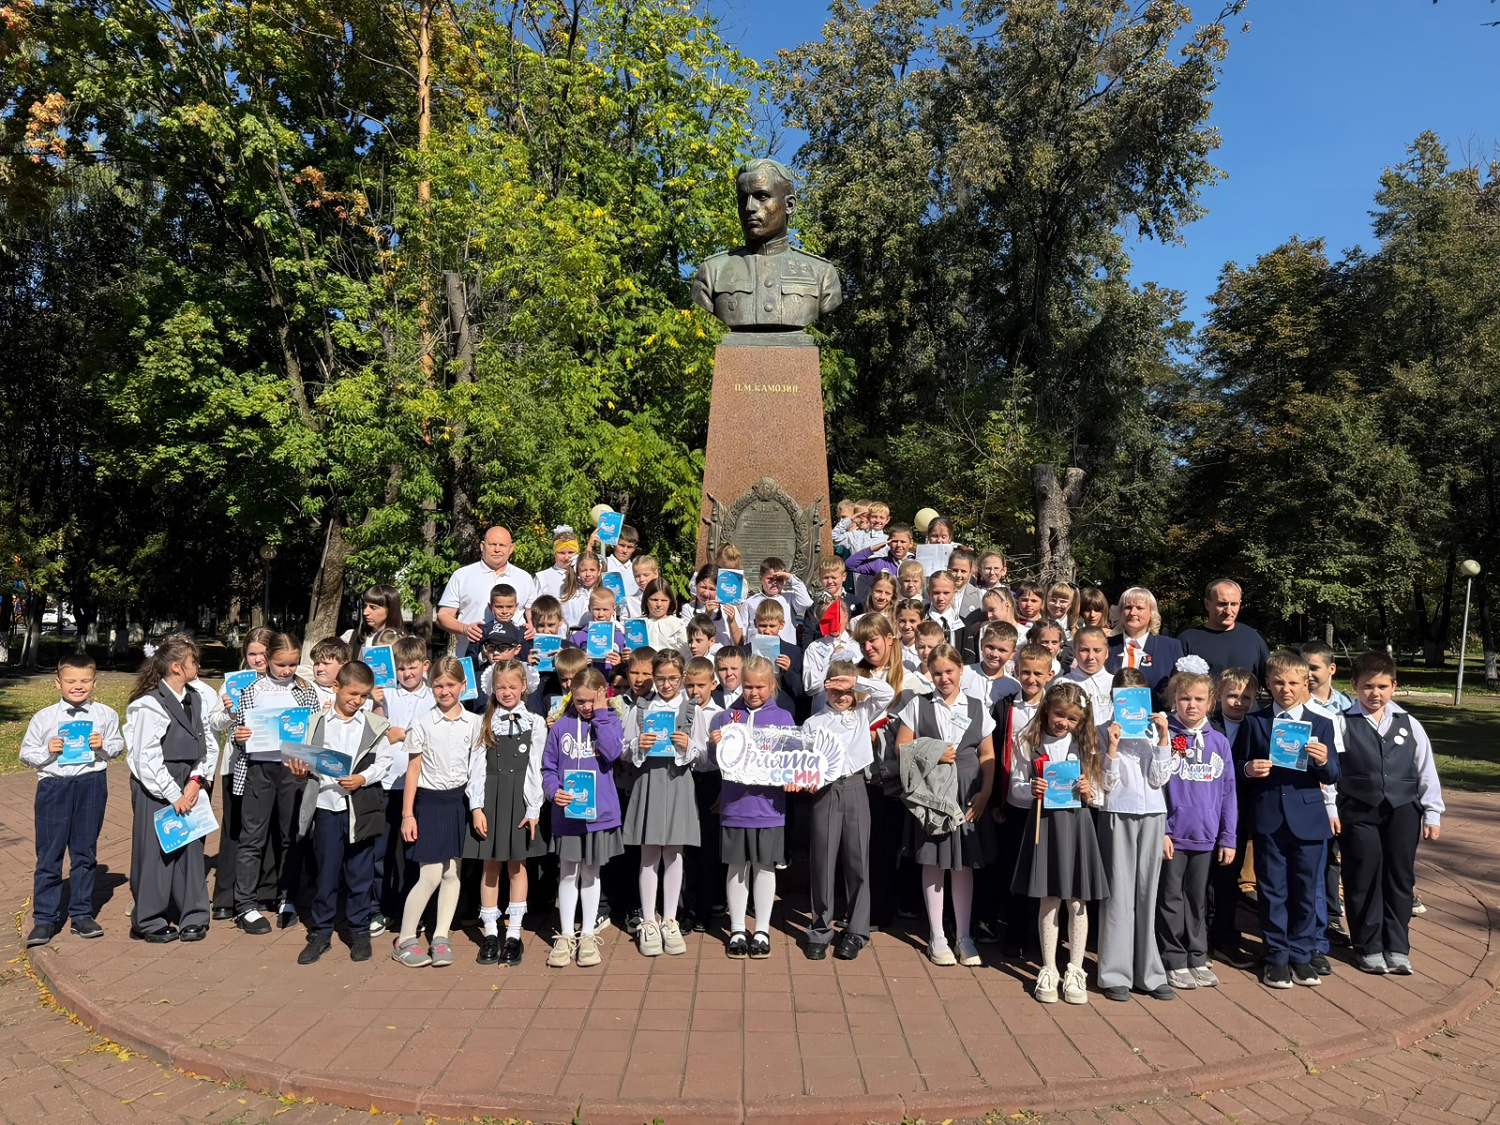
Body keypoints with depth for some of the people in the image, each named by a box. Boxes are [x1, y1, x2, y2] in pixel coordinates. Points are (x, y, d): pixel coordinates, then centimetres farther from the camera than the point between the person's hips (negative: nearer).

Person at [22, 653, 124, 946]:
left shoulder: (105, 715, 1)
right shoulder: (43, 718, -1)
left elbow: (118, 745, 8)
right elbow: (26, 753, 5)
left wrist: (104, 746, -12)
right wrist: (47, 751, -14)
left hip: (91, 785, 1)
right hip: (53, 786, 0)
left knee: (85, 853, 11)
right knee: (49, 855, 5)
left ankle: (81, 914, 22)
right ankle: (45, 919, 17)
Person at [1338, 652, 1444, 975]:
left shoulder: (1409, 724, 5)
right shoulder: (1343, 724, -5)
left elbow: (1426, 771, 8)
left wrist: (1432, 814, 6)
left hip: (1403, 811, 3)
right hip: (1358, 812, -2)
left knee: (1400, 877, 8)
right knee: (1363, 879, 4)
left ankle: (1397, 947, 21)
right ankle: (1368, 947, 19)